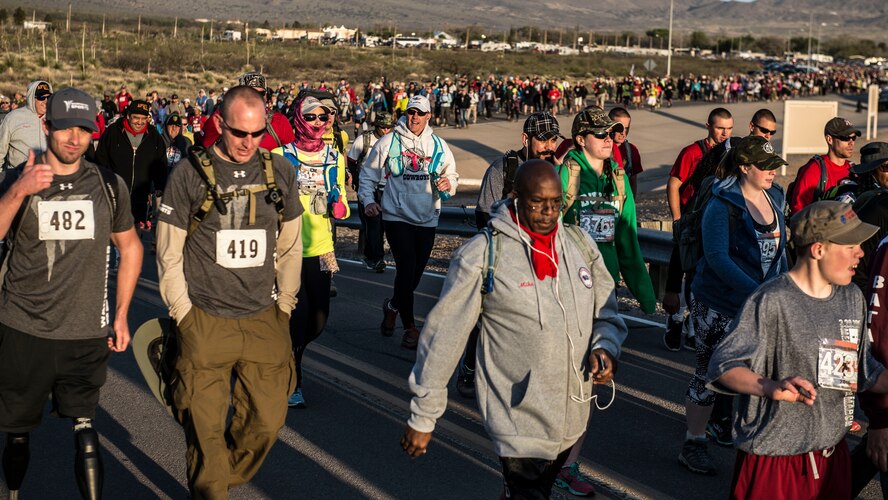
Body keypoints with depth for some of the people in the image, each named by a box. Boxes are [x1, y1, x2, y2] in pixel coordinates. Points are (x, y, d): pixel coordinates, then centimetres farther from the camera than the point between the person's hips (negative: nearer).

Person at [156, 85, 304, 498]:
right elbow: (168, 253, 0)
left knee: (268, 419, 6)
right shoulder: (189, 174, -5)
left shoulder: (280, 172, 5)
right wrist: (184, 314, -2)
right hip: (205, 324, -3)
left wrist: (283, 306, 11)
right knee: (206, 428, -1)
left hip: (263, 321, 3)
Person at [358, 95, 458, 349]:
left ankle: (393, 305, 40)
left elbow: (452, 174, 14)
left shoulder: (438, 145, 8)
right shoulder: (388, 142, -2)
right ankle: (410, 326, 1)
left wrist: (448, 183, -10)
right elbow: (368, 175, 5)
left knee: (417, 270, 12)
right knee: (406, 268, -12)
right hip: (397, 216, -4)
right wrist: (368, 201, -9)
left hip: (427, 218, 4)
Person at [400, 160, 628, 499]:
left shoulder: (580, 245, 4)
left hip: (573, 418, 6)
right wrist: (423, 417, -7)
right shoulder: (482, 255, -12)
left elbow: (606, 315, 15)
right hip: (519, 422, -5)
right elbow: (443, 337, -9)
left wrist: (604, 347, -8)